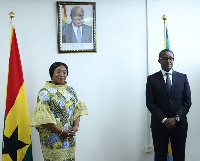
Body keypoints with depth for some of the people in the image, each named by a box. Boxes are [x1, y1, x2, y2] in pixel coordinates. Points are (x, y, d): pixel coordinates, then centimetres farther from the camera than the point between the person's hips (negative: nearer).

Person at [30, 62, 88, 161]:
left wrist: (76, 126, -8)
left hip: (70, 137, 5)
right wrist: (61, 131, -18)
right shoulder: (45, 92, -10)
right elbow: (43, 118, -17)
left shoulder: (70, 90, 10)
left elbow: (77, 109, 9)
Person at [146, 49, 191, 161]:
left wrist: (176, 118, -10)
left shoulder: (183, 77, 8)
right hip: (159, 124, -1)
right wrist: (164, 120, -12)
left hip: (179, 124, 1)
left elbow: (187, 101, 3)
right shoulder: (152, 79, 3)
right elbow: (150, 103, -3)